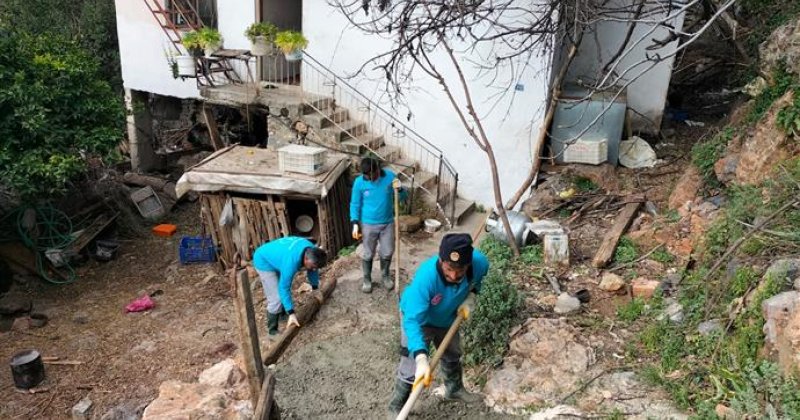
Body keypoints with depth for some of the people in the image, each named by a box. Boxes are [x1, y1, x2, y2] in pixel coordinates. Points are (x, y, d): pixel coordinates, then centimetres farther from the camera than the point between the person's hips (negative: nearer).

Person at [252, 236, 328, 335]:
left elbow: (313, 270, 2)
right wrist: (291, 313, -34)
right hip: (264, 262, -8)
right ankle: (272, 330, 2)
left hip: (274, 257, 8)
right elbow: (284, 288, -35)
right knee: (276, 298, -12)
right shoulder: (291, 262, -41)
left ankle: (282, 313, 43)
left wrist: (315, 288, 13)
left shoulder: (311, 250, -18)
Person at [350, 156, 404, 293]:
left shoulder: (390, 176, -12)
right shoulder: (359, 182, -15)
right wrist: (355, 224, -11)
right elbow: (355, 204, -4)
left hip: (388, 223, 2)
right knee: (368, 254, 11)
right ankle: (367, 279, 33)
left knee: (387, 252, 14)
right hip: (368, 225, -1)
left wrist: (399, 189, -25)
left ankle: (385, 275, 40)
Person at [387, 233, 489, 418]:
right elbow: (413, 321, -47)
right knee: (411, 369, -5)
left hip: (448, 317, 5)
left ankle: (454, 389, 56)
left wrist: (470, 296, -17)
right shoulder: (425, 277, -46)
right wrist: (421, 358, -57)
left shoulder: (479, 262, -32)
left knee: (453, 355, 26)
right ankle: (396, 408, 22)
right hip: (418, 317, -5)